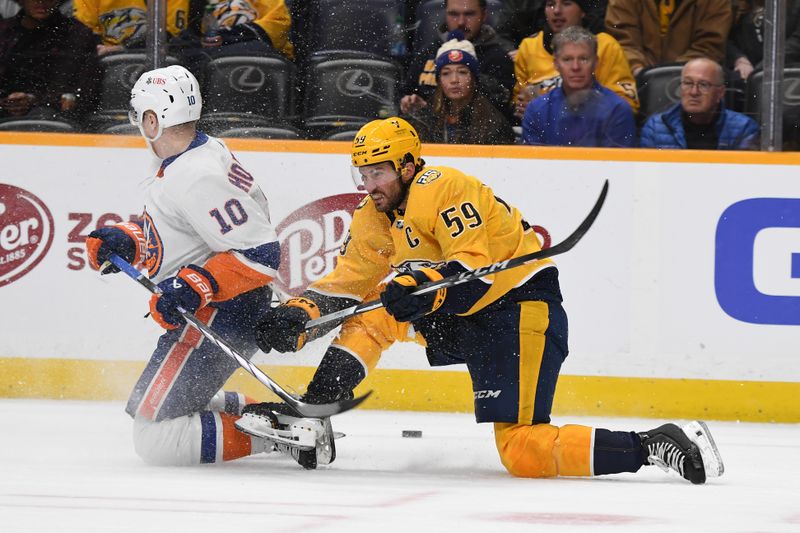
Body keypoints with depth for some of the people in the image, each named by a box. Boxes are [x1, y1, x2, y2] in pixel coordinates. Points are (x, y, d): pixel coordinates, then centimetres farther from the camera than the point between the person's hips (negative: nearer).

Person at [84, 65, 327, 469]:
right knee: (144, 409, 23)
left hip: (219, 315, -11)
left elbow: (261, 254, -28)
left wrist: (194, 288, -31)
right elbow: (166, 232, 23)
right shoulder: (200, 155, 9)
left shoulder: (198, 178, -23)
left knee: (157, 440, -15)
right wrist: (124, 242, 5)